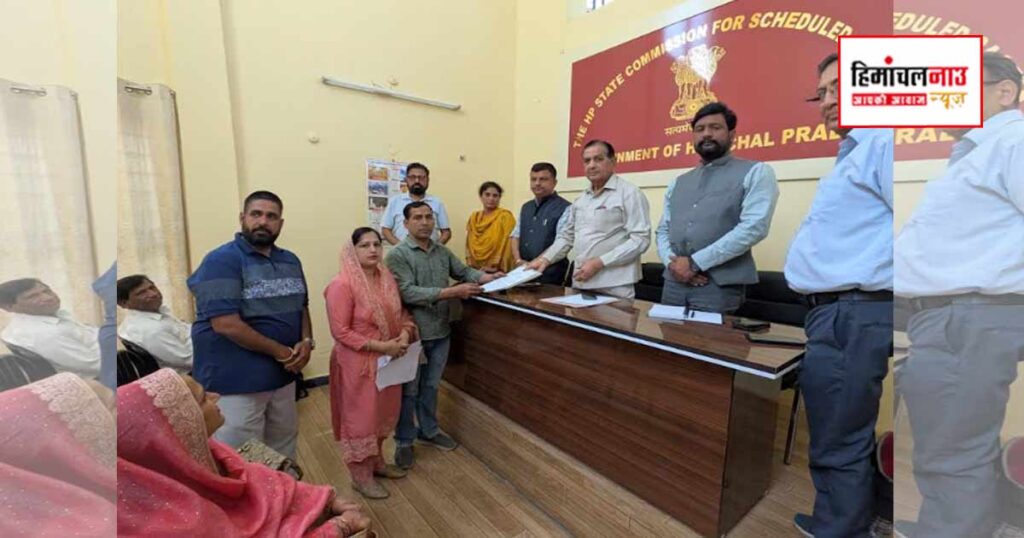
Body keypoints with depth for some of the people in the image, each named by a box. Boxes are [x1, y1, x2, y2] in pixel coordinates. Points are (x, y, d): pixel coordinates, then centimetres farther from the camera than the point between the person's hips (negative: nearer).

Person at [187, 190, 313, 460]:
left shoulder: (291, 261, 8)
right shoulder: (221, 260, -13)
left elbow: (302, 306, 12)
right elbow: (226, 324, -21)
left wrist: (306, 342, -7)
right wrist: (280, 352, -15)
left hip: (282, 373, 7)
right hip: (236, 379, -6)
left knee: (284, 445, 22)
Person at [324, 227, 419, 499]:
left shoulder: (387, 278, 1)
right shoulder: (342, 285, -20)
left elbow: (402, 313, 9)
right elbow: (341, 332, -20)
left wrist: (405, 334, -11)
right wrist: (381, 346, -23)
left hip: (389, 361, 7)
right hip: (358, 363, -7)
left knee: (383, 413, 21)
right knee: (360, 418, 10)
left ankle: (377, 461, 43)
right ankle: (361, 475, 31)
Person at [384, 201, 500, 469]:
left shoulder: (442, 251, 6)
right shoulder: (397, 255, -14)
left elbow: (463, 270, 14)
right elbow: (408, 293, -23)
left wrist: (486, 277, -6)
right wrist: (451, 292, -28)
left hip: (440, 332, 6)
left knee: (431, 386, 21)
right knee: (408, 390, 12)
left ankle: (428, 430, 41)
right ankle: (403, 441, 31)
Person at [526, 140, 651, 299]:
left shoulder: (629, 193, -6)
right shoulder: (581, 200, 15)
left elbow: (640, 239, -14)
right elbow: (567, 236, 20)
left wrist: (599, 262, -18)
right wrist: (545, 259, 5)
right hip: (581, 284, 6)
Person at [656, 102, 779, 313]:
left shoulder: (756, 173, 2)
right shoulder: (678, 183, 18)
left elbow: (754, 227, -11)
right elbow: (663, 229, 14)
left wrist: (695, 263, -15)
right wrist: (671, 262, -7)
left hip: (719, 285, -4)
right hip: (674, 281, 5)